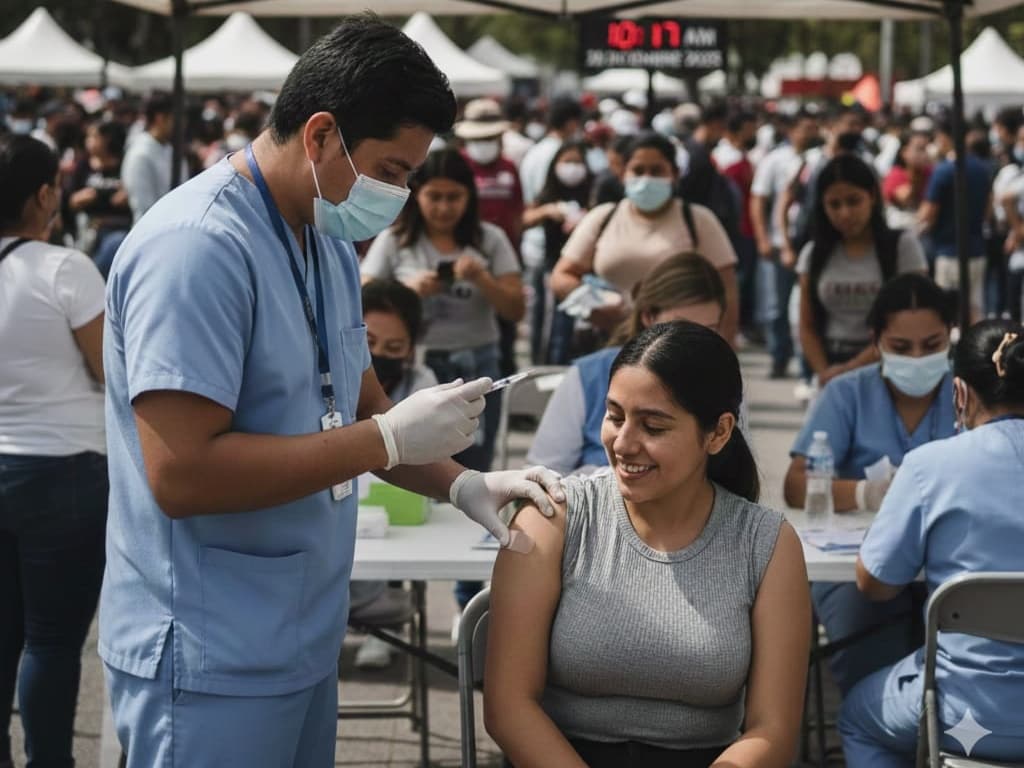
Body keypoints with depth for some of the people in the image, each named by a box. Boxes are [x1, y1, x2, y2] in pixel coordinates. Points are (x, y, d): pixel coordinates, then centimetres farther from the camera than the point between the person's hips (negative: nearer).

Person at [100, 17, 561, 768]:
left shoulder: (329, 245, 9)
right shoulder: (197, 247, -21)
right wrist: (390, 439, -23)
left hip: (300, 641, 9)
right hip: (211, 660, -9)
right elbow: (181, 474, -28)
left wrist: (461, 484, 1)